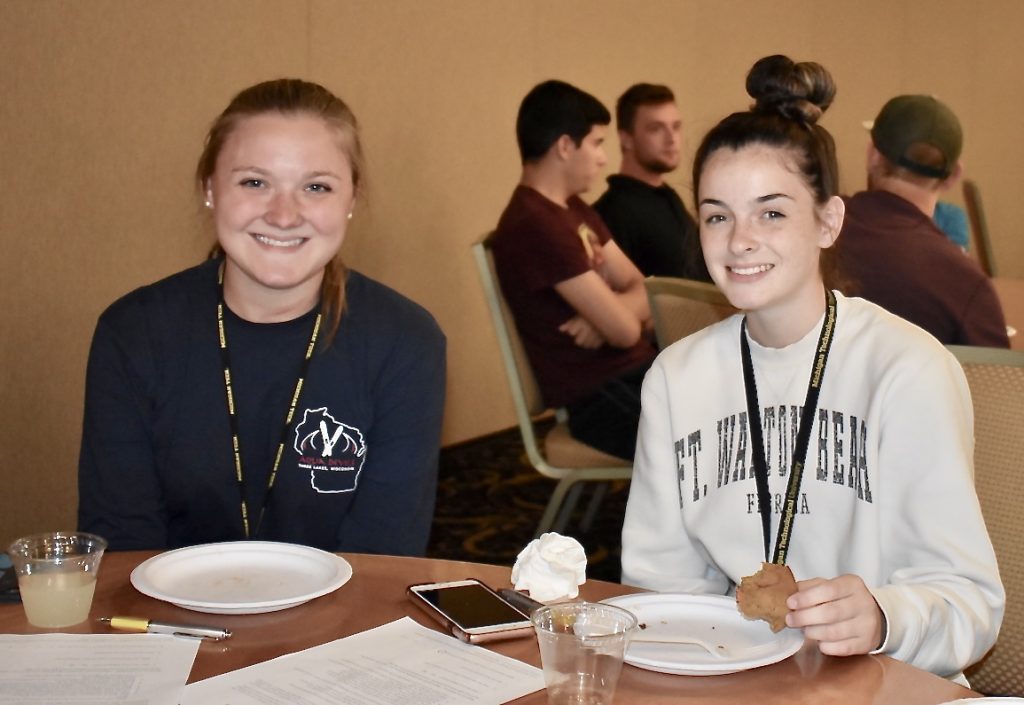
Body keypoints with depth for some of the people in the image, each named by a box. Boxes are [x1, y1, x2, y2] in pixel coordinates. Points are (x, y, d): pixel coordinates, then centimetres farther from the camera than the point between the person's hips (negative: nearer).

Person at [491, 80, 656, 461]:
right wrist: (618, 313, 4)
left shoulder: (575, 211, 12)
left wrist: (606, 313, -12)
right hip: (601, 397, -9)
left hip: (637, 374, 9)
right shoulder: (536, 226, -20)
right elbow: (625, 330, -20)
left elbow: (641, 290, 10)